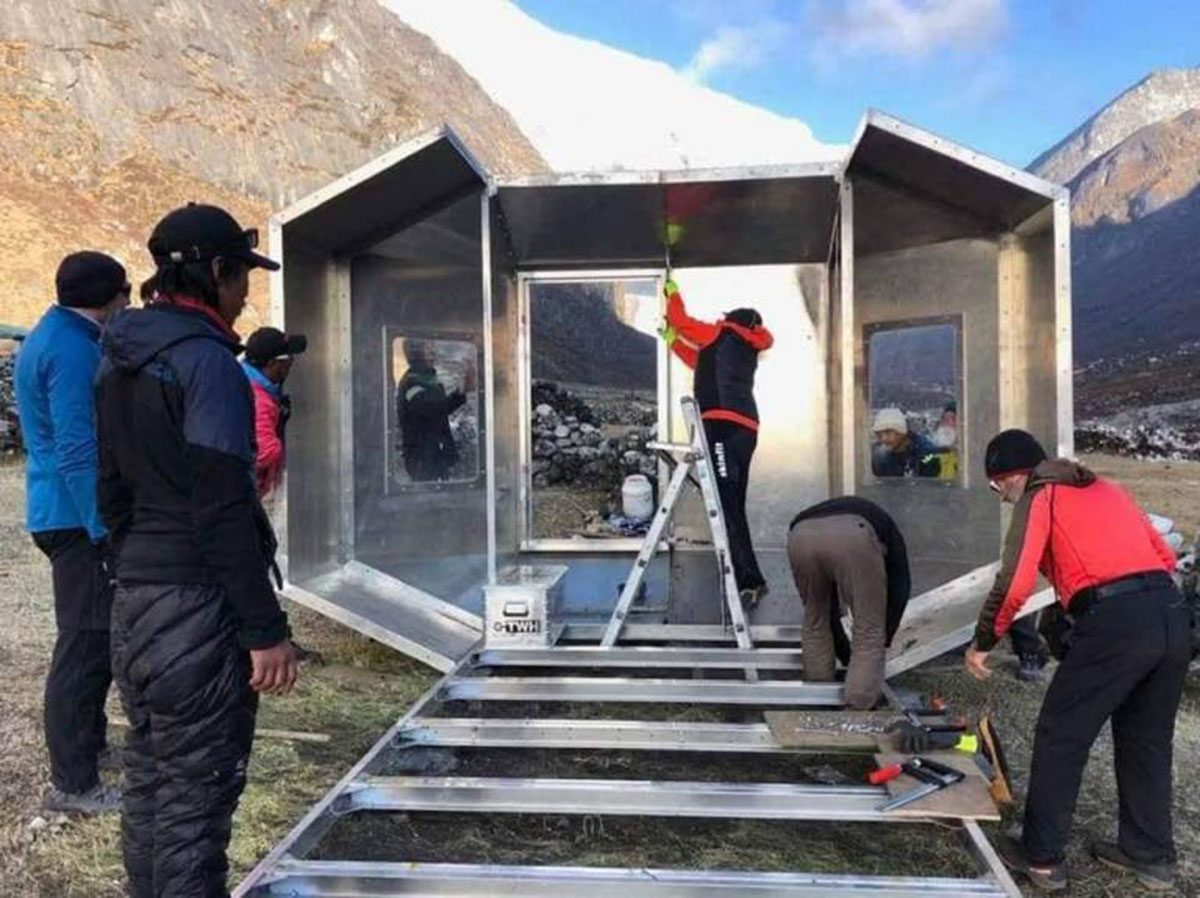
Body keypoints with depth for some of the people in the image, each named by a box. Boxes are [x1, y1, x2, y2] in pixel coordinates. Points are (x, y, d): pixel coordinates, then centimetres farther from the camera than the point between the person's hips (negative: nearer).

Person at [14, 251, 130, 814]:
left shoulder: (49, 337, 15)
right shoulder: (72, 348, -18)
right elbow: (77, 451, -24)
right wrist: (106, 528, -24)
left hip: (63, 514, 11)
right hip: (79, 517, -11)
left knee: (96, 635, 21)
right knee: (85, 644, -5)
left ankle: (89, 740, 36)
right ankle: (72, 784, 4)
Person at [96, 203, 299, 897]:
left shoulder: (119, 361, 12)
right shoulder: (205, 359, -15)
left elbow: (113, 492, 17)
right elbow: (223, 511, -20)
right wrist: (266, 629, -17)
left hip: (135, 600, 9)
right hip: (199, 606, -9)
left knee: (149, 785, 18)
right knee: (195, 799, 1)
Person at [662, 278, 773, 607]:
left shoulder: (725, 335, 7)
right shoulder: (746, 354, 29)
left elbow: (680, 320, 14)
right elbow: (703, 364, 41)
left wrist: (673, 294, 33)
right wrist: (673, 341, 47)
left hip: (724, 426, -9)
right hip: (744, 429, 9)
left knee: (726, 504, -15)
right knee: (732, 507, 11)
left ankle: (750, 580, -21)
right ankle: (747, 580, 12)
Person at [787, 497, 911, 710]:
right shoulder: (886, 528, 40)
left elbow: (829, 603, 46)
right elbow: (899, 589, 27)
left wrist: (845, 653, 52)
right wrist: (883, 644, 35)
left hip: (801, 535, 4)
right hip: (853, 537, -4)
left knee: (815, 618, 29)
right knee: (869, 631, 13)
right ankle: (858, 709, 11)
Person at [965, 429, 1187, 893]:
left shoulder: (1039, 498, 4)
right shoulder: (1106, 488, 26)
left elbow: (1015, 583, -7)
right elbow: (1165, 556, 25)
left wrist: (982, 643, 2)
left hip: (1114, 622, -7)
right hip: (1172, 611, 8)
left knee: (1060, 738, 7)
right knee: (1146, 740, 22)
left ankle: (1042, 857, 15)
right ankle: (1150, 855, 32)